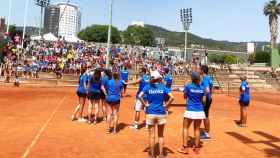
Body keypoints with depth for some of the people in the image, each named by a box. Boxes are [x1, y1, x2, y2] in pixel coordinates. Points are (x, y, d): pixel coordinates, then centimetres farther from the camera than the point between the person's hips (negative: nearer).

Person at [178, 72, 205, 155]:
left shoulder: (188, 86, -9)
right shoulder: (202, 88, 3)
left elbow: (185, 97, 5)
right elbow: (201, 99, 12)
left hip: (190, 110, -3)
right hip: (200, 111, 4)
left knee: (185, 128, 9)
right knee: (197, 129, 14)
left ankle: (185, 148, 7)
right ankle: (196, 148, 22)